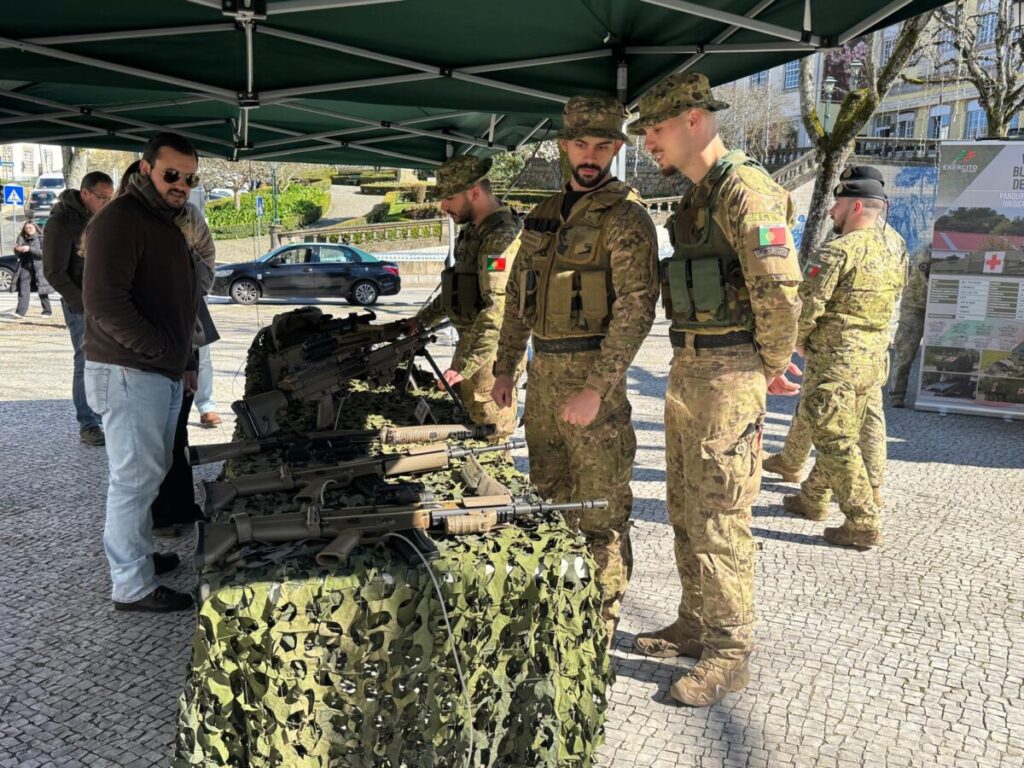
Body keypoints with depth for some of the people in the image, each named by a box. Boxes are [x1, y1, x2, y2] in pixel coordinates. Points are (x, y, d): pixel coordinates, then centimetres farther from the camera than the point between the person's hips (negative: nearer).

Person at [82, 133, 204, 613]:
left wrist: (182, 363, 20)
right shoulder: (120, 221, -14)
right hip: (129, 374, -9)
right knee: (136, 479, -4)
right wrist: (165, 352, -16)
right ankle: (133, 587, 5)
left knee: (149, 475, 16)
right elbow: (105, 304, -23)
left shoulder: (167, 224, 18)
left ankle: (136, 555, 30)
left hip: (164, 374, 9)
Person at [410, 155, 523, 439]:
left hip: (490, 352, -10)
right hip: (470, 343, 10)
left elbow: (498, 310, -30)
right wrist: (422, 319, 20)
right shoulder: (473, 231, 12)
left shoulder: (501, 237, -21)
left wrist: (464, 366, -32)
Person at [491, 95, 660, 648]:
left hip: (592, 372, -7)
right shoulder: (543, 215, 14)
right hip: (542, 372, 8)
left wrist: (596, 389, -23)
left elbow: (636, 308, -17)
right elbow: (517, 297, 19)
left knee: (600, 506, -1)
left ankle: (600, 624, 12)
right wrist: (504, 368, 16)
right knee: (549, 493, 16)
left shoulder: (625, 218, -8)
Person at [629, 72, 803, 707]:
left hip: (727, 374, -10)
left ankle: (730, 653, 10)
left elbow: (778, 291, -21)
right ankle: (696, 626, 30)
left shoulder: (744, 190, -15)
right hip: (686, 369, 10)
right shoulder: (694, 200, 16)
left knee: (719, 519, -3)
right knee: (686, 510, 16)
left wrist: (771, 367, -8)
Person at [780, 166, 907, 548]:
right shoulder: (896, 249, 8)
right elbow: (893, 301, 15)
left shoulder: (836, 251, -17)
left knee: (835, 440, -2)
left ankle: (864, 524, 0)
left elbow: (808, 305, -17)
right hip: (874, 357, 9)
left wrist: (799, 340, 1)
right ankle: (813, 498, 34)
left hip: (835, 359, -8)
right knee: (842, 433, 19)